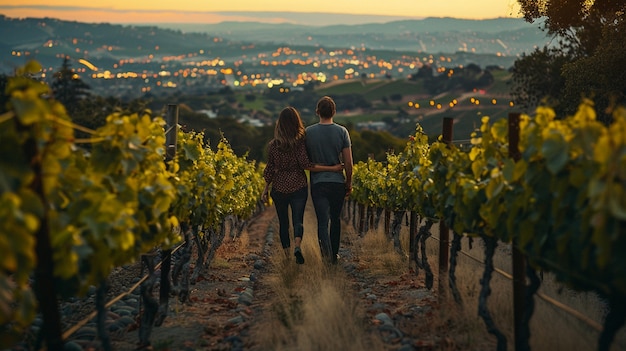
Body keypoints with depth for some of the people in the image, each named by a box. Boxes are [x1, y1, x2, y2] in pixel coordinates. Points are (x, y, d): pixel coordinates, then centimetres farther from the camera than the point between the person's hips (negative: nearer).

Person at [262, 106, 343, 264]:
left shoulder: (273, 144, -4)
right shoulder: (301, 142, -10)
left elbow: (270, 169, 2)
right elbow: (305, 164, -17)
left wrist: (266, 189, 13)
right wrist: (332, 168, -13)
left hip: (279, 187, 2)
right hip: (298, 186, -2)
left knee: (283, 221, 14)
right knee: (298, 219, 0)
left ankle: (286, 253, 19)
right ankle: (297, 245, -26)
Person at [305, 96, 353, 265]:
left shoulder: (309, 132, -4)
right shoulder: (342, 131, -5)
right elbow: (348, 162, -4)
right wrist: (349, 183, 8)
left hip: (318, 182, -1)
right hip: (337, 182, 1)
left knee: (322, 220, -4)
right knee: (335, 219, 16)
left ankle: (326, 250, -28)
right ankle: (334, 254, 25)